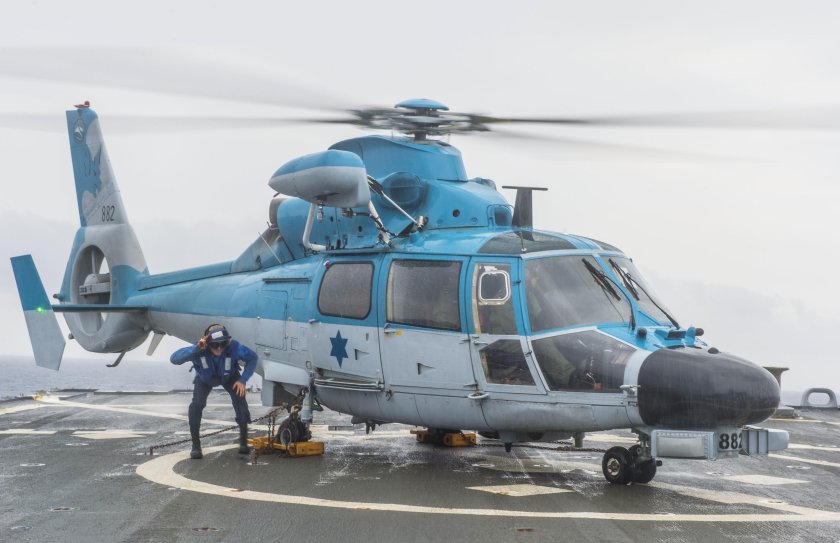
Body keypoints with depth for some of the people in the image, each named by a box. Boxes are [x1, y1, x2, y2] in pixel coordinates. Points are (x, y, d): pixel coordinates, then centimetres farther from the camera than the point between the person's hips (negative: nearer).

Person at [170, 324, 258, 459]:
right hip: (205, 378, -1)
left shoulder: (233, 347, -40)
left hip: (229, 377, 1)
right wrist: (195, 349, -61)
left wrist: (243, 380, -28)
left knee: (240, 401, -18)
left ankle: (243, 442, 3)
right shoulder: (199, 349, -41)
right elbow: (174, 358, -50)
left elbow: (252, 358, -21)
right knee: (196, 404, -23)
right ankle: (196, 445, -8)